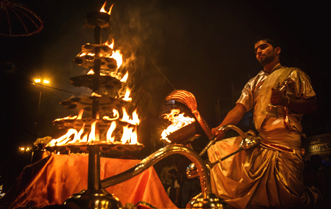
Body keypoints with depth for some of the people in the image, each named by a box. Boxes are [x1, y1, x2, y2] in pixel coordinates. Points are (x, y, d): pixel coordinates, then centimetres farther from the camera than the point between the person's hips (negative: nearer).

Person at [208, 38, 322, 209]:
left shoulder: (294, 74, 11)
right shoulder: (253, 83, 24)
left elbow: (312, 105, 3)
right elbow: (239, 108, 9)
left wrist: (285, 101, -17)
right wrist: (221, 128, -9)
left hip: (285, 142, -4)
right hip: (258, 142, 5)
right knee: (216, 150, -13)